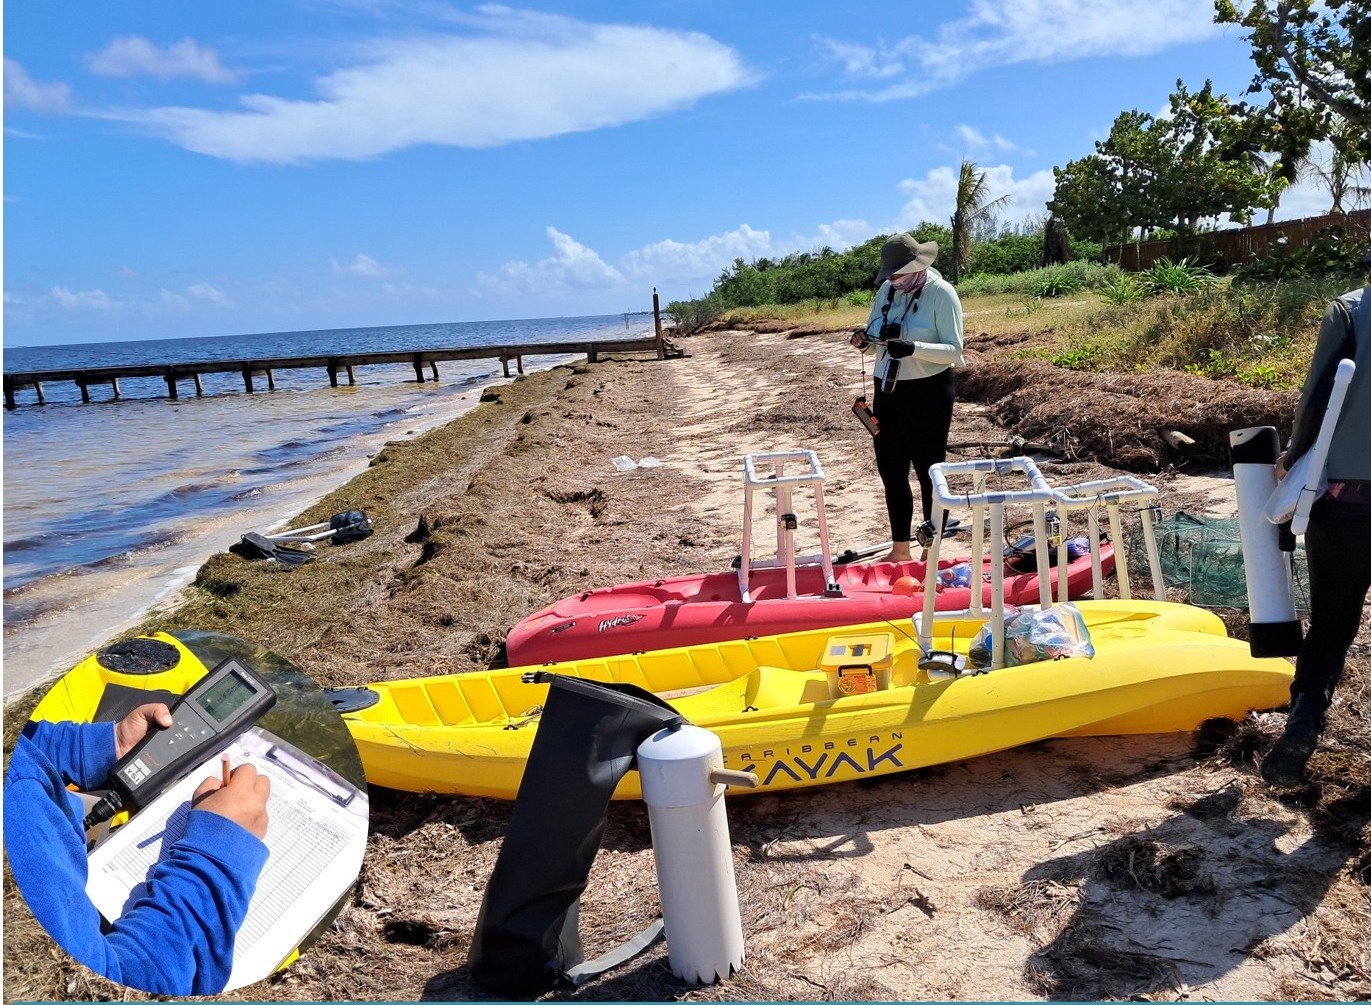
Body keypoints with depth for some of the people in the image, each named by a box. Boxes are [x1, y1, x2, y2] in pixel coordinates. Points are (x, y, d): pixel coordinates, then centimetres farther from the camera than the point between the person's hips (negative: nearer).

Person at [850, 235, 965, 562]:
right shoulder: (886, 291, 9)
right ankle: (900, 549, 26)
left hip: (928, 392, -7)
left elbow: (954, 350, -14)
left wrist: (914, 348, -30)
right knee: (891, 472, 12)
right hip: (887, 391, 7)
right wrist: (863, 341, -7)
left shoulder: (941, 293, -10)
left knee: (929, 473, 3)